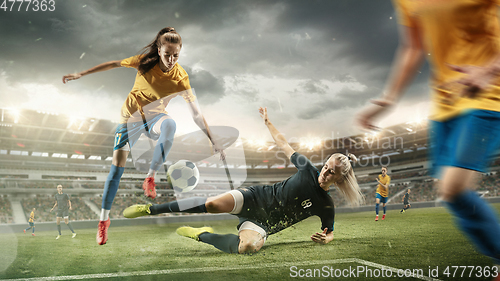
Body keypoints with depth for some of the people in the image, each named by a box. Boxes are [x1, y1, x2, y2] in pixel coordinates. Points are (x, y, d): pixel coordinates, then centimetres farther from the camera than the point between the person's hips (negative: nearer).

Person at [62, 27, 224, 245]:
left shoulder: (181, 78, -20)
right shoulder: (145, 61, -17)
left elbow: (196, 114, -20)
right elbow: (115, 64, -3)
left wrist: (214, 142, -24)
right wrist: (81, 74, 0)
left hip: (154, 117, -1)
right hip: (131, 115, 1)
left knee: (169, 124, -38)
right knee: (118, 165, -5)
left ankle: (150, 177, -23)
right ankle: (104, 219, 12)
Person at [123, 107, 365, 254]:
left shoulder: (326, 205, -3)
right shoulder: (307, 168, -3)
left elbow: (329, 232, 12)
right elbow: (284, 145, 9)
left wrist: (325, 238, -13)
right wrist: (268, 121, 13)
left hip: (263, 224, 0)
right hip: (256, 198, 0)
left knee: (247, 247, -35)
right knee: (213, 204, -28)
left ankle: (203, 235, -8)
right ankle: (151, 209, -13)